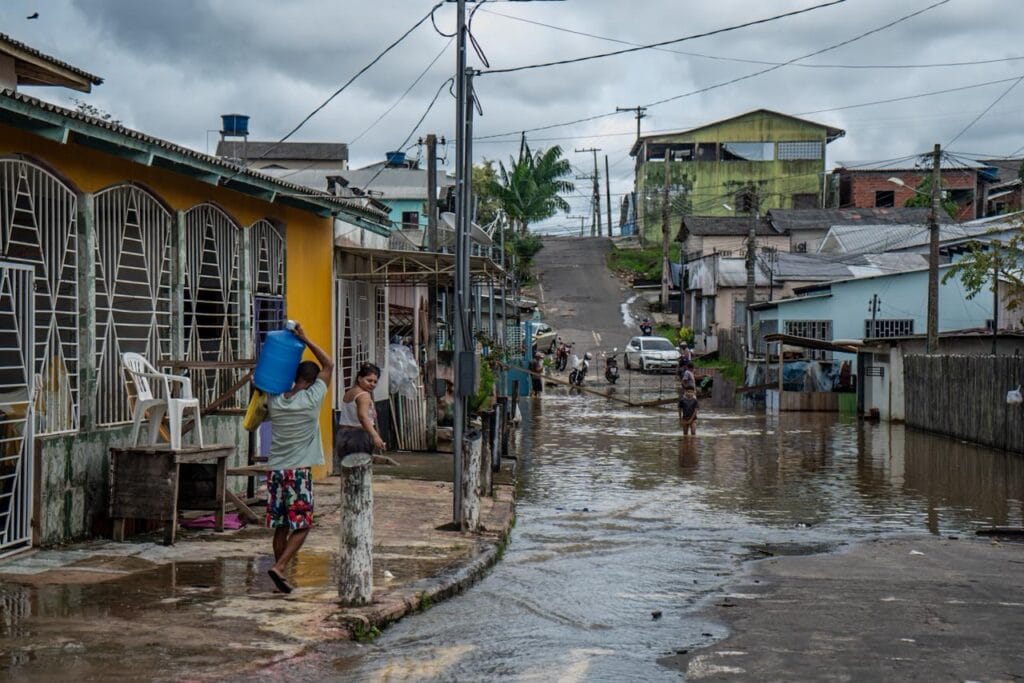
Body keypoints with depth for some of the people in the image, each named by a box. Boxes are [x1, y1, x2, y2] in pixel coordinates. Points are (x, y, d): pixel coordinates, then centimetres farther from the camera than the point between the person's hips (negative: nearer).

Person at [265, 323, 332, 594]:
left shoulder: (275, 401, 5)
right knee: (301, 526, 1)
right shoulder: (312, 399, -8)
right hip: (299, 471, -5)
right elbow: (329, 365, 3)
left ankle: (280, 573, 13)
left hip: (275, 469, 5)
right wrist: (305, 340, 4)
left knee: (280, 526, 11)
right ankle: (279, 567, -14)